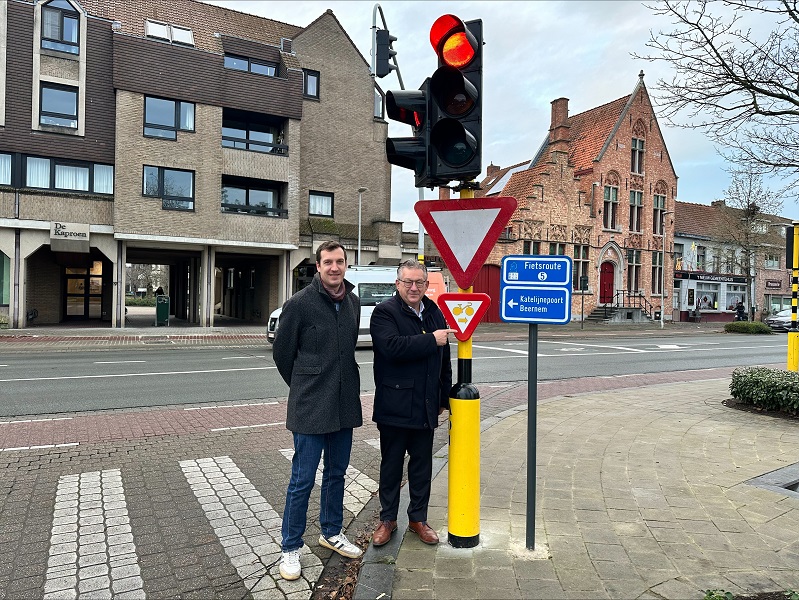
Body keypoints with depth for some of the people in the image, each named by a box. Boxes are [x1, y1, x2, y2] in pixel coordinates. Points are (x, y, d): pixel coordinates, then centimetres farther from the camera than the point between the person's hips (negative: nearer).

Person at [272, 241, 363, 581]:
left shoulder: (353, 303, 5)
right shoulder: (300, 303, -12)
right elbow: (281, 351, -3)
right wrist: (304, 386, 7)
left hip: (345, 405, 6)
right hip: (310, 408, -5)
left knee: (336, 473, 18)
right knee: (303, 479, 3)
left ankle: (331, 533, 37)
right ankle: (291, 548, 20)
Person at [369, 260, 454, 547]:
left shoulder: (435, 313, 10)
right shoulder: (384, 312, -9)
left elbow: (444, 359, 16)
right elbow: (392, 346, -28)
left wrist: (444, 398, 17)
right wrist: (431, 340, -22)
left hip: (426, 406, 5)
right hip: (394, 406, -5)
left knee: (422, 465, 15)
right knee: (391, 464, 10)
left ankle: (418, 518, 31)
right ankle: (388, 519, 27)